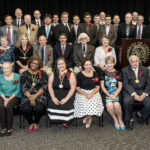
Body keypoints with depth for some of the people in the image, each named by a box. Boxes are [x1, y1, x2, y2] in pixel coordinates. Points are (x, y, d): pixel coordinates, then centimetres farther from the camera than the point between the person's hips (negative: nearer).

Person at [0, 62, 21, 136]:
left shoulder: (17, 76, -7)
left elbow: (18, 90, -7)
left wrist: (9, 99, -16)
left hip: (15, 96, -2)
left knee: (8, 106, -31)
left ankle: (9, 128, -16)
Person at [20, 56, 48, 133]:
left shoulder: (42, 74, 12)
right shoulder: (24, 74, 13)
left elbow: (44, 87, 0)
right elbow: (23, 88, 2)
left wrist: (35, 96, -15)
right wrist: (30, 97, -16)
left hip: (40, 95, -1)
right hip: (27, 96, 1)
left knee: (38, 108, -31)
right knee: (25, 108, -29)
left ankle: (36, 123, 2)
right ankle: (31, 123, 3)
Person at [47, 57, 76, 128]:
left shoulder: (70, 74, 4)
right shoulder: (53, 74, 12)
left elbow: (73, 88, -4)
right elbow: (50, 86, 5)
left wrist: (66, 98, -15)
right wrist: (53, 97, -10)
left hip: (67, 95, -2)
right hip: (55, 95, 2)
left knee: (66, 105, -30)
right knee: (52, 104, -27)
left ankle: (65, 121, -2)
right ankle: (56, 120, 0)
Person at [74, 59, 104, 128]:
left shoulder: (95, 74, 7)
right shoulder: (79, 75, 1)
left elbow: (97, 87, 5)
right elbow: (77, 88, -2)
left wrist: (91, 94, -14)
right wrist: (86, 94, -16)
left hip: (93, 92, 1)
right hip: (82, 93, -1)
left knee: (94, 103, -30)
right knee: (84, 104, -32)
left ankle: (88, 117, -3)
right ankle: (89, 118, -2)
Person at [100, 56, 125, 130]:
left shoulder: (117, 73, 9)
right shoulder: (103, 73, 8)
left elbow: (120, 86, 6)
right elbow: (102, 86, 3)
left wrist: (115, 95, -10)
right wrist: (108, 94, -10)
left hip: (116, 92, 0)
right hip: (106, 92, 0)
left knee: (116, 104, -30)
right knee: (109, 105, -30)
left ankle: (120, 119, 0)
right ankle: (115, 119, -2)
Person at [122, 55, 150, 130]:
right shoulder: (125, 70, 4)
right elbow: (126, 84, -5)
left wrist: (144, 94, -10)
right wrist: (134, 94, -18)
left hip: (142, 91, 2)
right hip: (130, 91, -2)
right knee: (127, 101, -35)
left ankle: (140, 113, 13)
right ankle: (129, 119, -6)